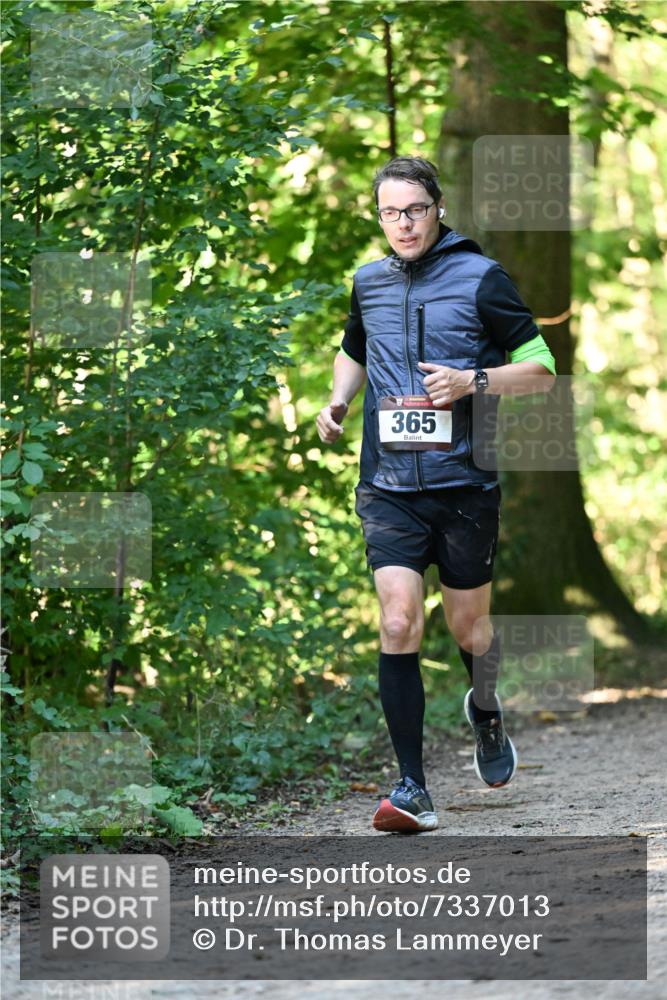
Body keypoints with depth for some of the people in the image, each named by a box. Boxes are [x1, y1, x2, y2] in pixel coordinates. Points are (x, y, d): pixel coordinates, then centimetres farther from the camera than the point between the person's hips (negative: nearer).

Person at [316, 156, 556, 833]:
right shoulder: (369, 283, 10)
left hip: (464, 484, -2)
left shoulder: (481, 279, -3)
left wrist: (472, 382, -16)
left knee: (468, 628, 9)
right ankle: (412, 789, -11)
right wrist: (337, 403, 11)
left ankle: (485, 709, 45)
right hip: (388, 488, 2)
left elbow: (541, 368, -1)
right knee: (398, 623, -13)